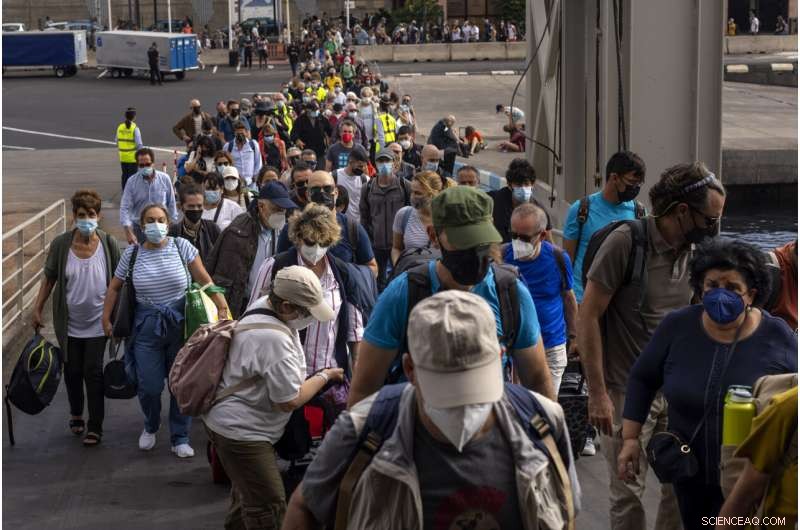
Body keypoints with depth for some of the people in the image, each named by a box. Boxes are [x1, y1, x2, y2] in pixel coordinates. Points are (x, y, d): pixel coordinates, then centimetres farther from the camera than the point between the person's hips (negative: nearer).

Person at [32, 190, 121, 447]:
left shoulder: (108, 243, -10)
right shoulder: (60, 244, -9)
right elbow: (49, 279, 3)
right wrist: (37, 309, 1)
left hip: (97, 322, -1)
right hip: (69, 323, 2)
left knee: (93, 372, -2)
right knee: (72, 371, 13)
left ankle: (95, 427, 9)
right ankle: (75, 415, 37)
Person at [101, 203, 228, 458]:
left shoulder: (181, 246, -5)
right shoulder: (132, 253, -1)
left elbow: (204, 280, -4)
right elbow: (115, 287, 9)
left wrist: (222, 308, -12)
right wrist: (106, 319, 5)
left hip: (180, 324, 0)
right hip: (147, 325, 0)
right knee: (149, 386, 1)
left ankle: (180, 439, 22)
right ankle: (150, 427, 32)